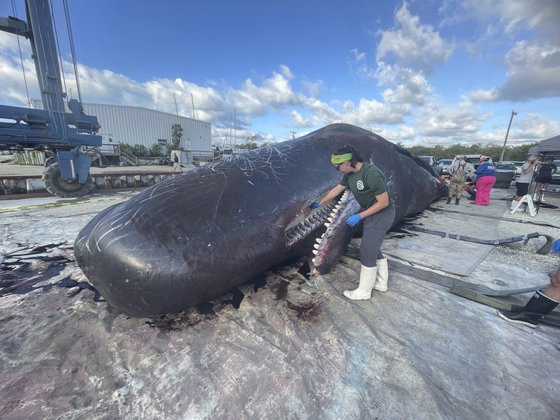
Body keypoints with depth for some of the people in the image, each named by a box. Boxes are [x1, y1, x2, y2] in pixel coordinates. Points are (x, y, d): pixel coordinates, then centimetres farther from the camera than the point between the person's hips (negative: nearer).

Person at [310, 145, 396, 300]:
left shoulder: (371, 173, -28)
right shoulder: (350, 174, -2)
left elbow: (384, 202, -23)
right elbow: (335, 190, 11)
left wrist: (360, 216, -21)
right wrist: (319, 204, 19)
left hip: (382, 214, -9)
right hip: (372, 213, 9)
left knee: (367, 252, -2)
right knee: (373, 249, 18)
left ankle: (364, 291, 15)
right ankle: (381, 283, 36)